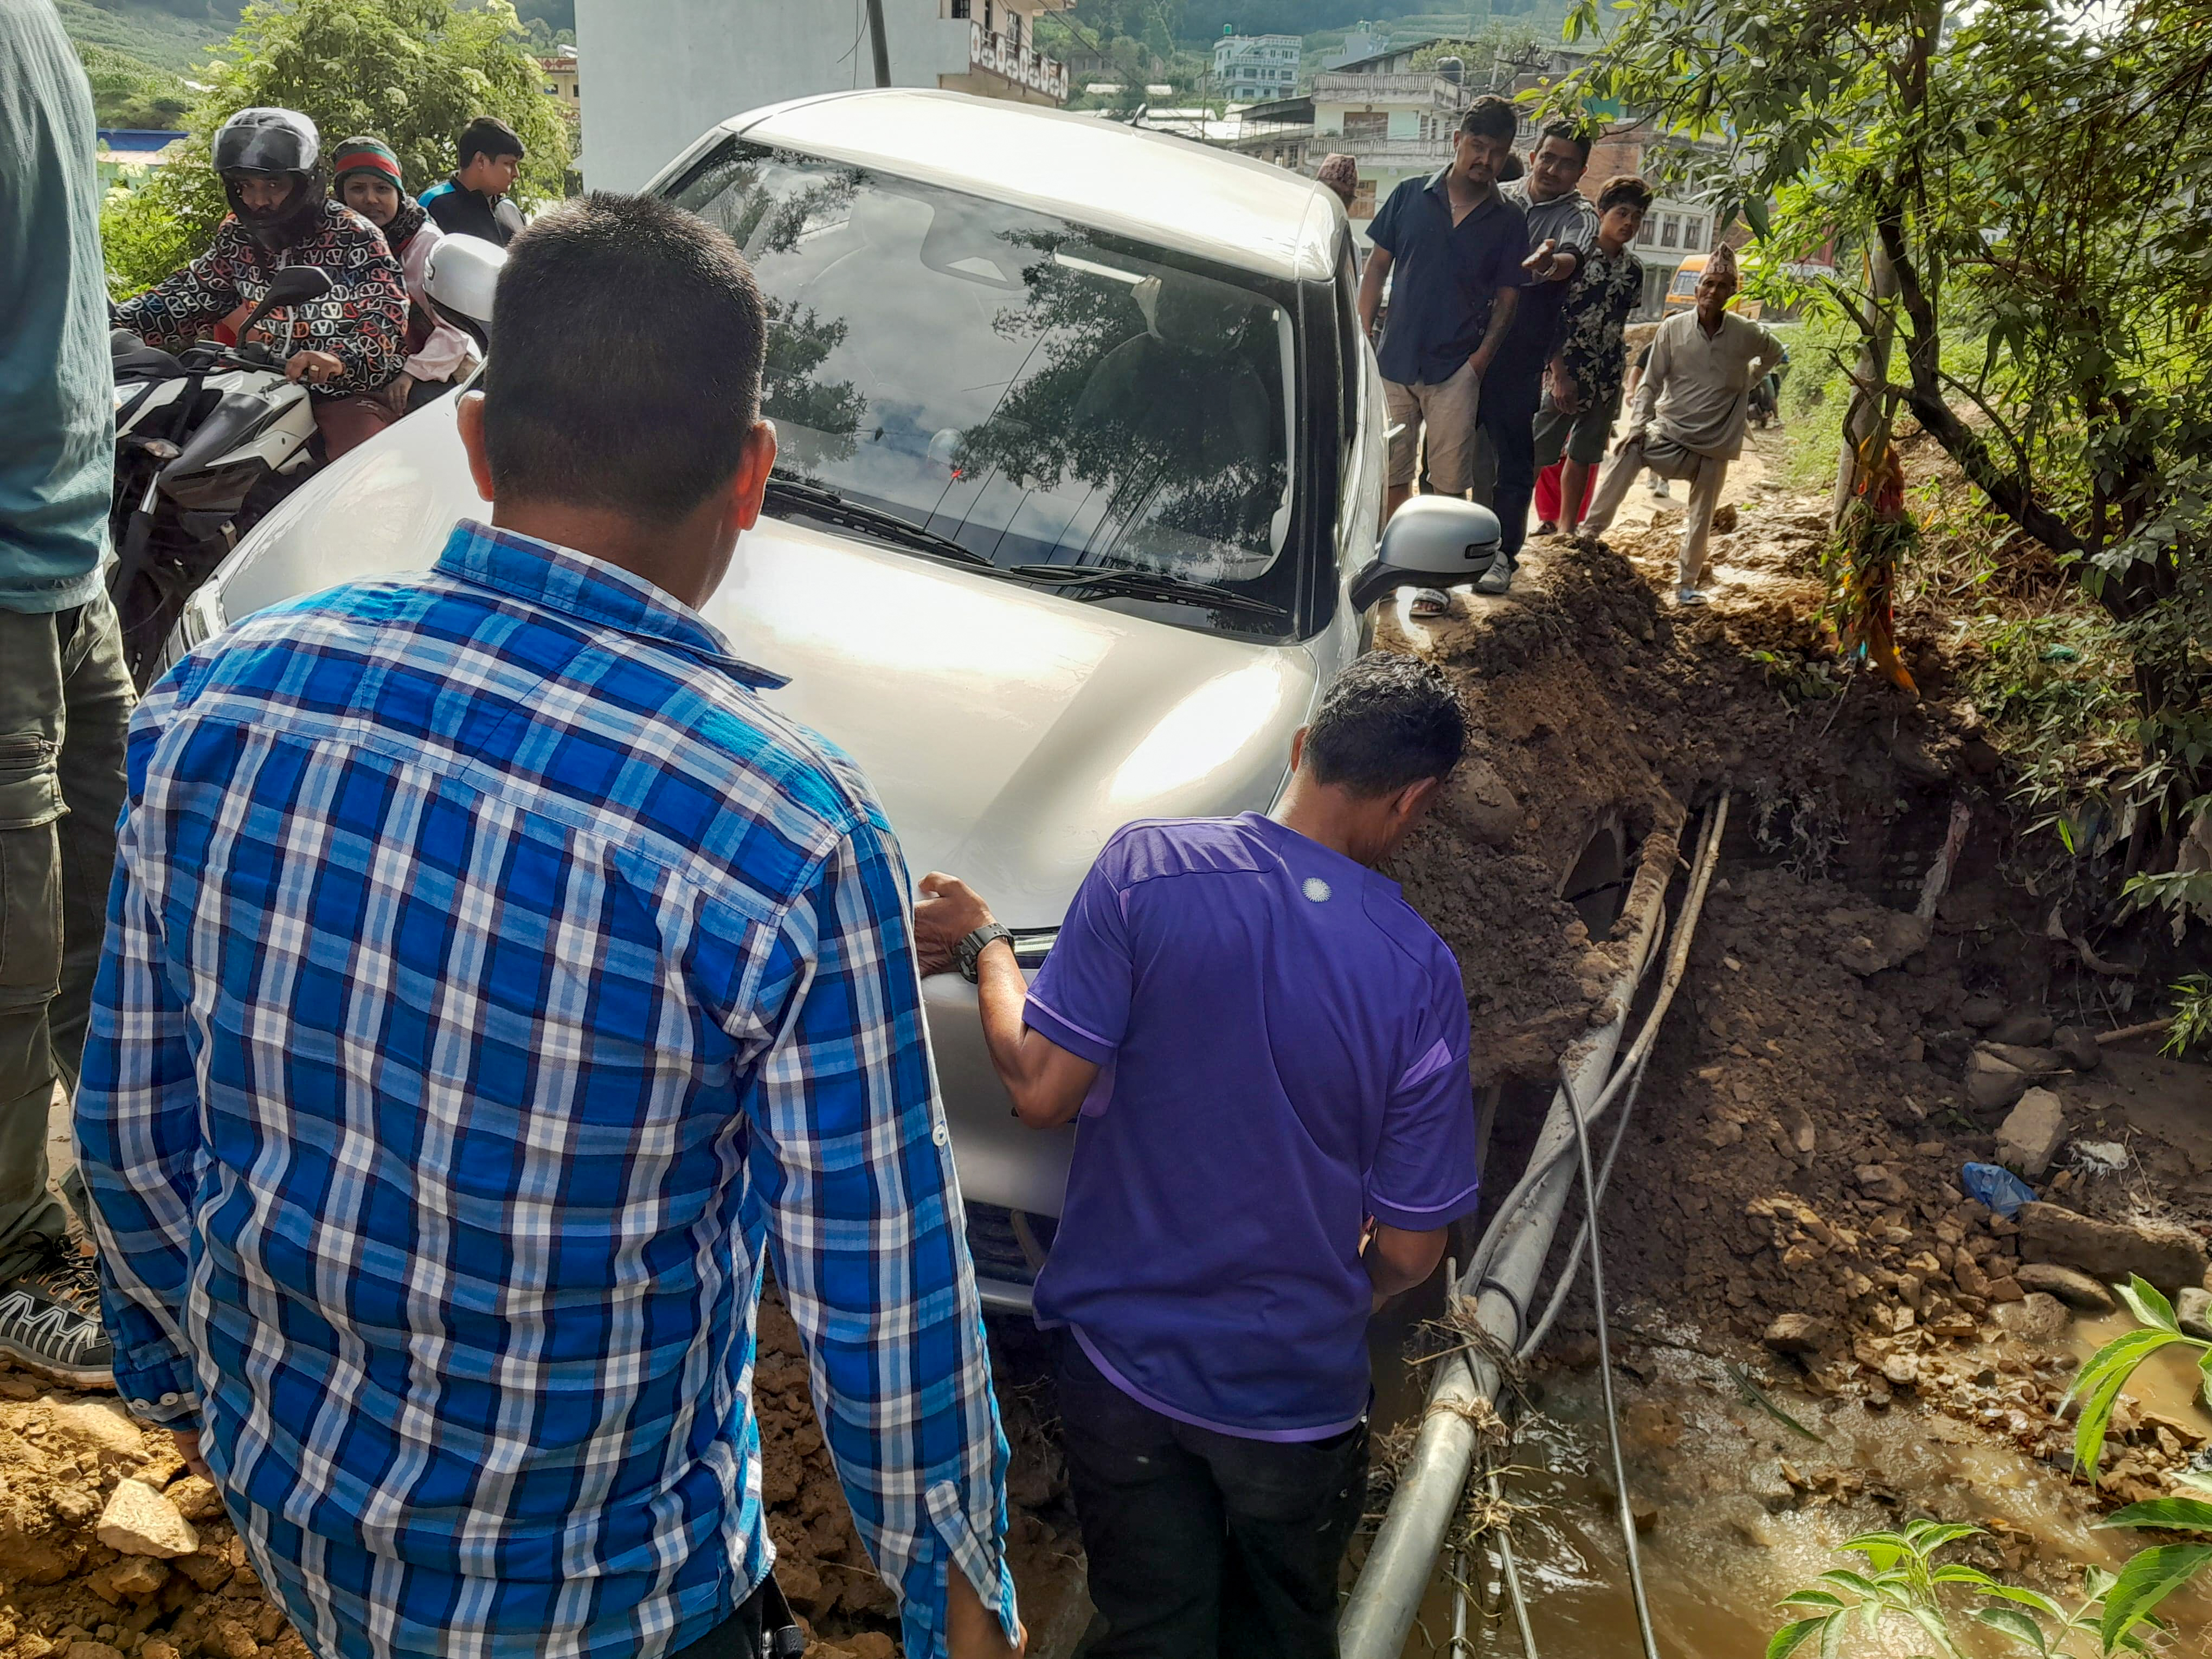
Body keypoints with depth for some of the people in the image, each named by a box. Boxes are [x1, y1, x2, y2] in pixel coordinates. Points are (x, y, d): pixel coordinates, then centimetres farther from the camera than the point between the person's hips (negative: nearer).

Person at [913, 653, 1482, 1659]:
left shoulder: (1146, 868, -18)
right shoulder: (1420, 975, -16)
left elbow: (1042, 1090, -16)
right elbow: (1409, 1252, -10)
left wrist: (983, 944, 0)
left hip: (1121, 1359, 0)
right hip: (1296, 1391, 0)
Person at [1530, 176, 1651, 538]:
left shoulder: (1634, 270, 9)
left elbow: (1619, 324, 17)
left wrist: (1617, 382, 13)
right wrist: (1560, 374, -18)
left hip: (1607, 381, 6)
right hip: (1566, 374, -6)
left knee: (1584, 457, 12)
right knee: (1537, 453, -6)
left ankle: (1568, 528, 21)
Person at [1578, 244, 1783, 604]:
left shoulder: (1747, 334, -5)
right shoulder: (1673, 328, -8)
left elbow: (1774, 352, 18)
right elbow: (1650, 383, -5)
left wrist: (1746, 381, 7)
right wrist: (1637, 427, -16)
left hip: (1716, 443, 1)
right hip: (1669, 431, -1)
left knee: (1701, 521, 7)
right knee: (1627, 453, -29)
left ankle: (1687, 584, 22)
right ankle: (1590, 531, -23)